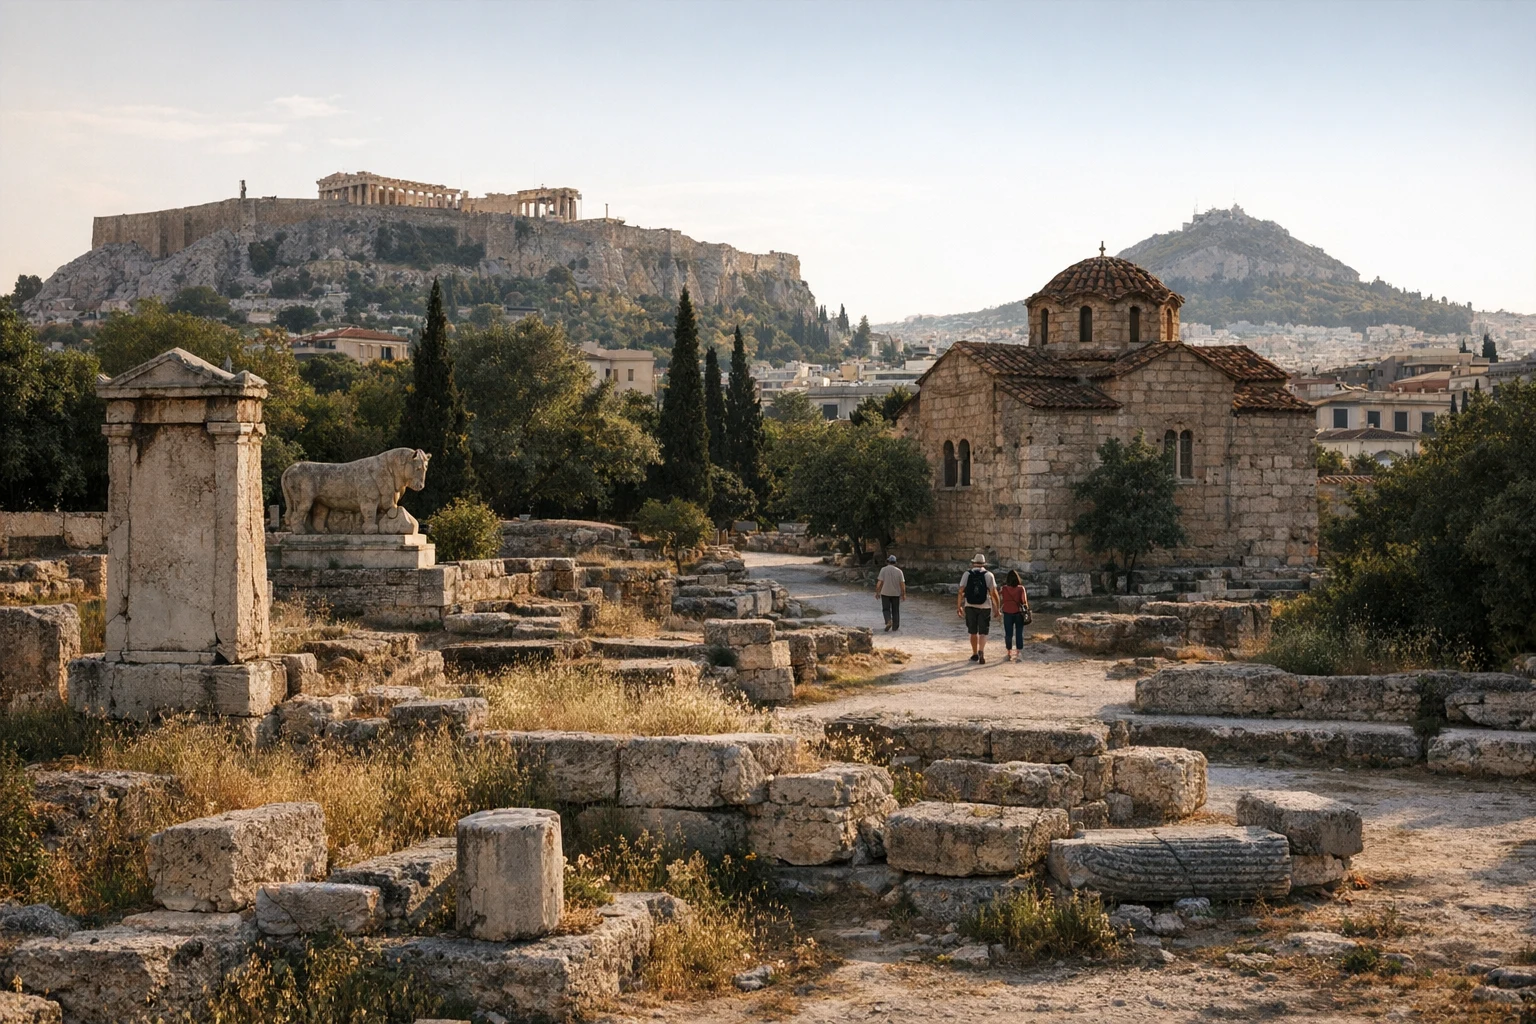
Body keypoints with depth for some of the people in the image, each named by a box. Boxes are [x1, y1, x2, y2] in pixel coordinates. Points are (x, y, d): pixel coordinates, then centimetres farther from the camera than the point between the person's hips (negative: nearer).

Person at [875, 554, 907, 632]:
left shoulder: (883, 570, -7)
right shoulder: (899, 571, -3)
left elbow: (879, 582, -11)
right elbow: (902, 584, -5)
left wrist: (877, 592, -3)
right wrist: (903, 594, 2)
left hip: (885, 593, -2)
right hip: (896, 593, 2)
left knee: (886, 609, 7)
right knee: (895, 610, 11)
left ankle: (888, 621, -18)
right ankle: (895, 627, 14)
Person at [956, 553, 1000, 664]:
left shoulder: (966, 574, 1)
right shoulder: (989, 575, -3)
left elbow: (961, 592, -3)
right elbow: (993, 593, -6)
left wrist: (959, 606, 4)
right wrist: (997, 608, 2)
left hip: (970, 606, 1)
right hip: (984, 607, -1)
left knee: (973, 632, 16)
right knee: (983, 633, 2)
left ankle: (975, 654, 25)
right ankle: (981, 650, -22)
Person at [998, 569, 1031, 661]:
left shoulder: (1003, 589, -5)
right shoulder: (1021, 588, -6)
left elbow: (1000, 601, -1)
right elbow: (1024, 601, -8)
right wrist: (1026, 610, 1)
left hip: (1007, 613, 0)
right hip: (1019, 613, 0)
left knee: (1008, 634, 9)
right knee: (1019, 633, 4)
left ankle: (1009, 654, 15)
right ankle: (1020, 652, -2)